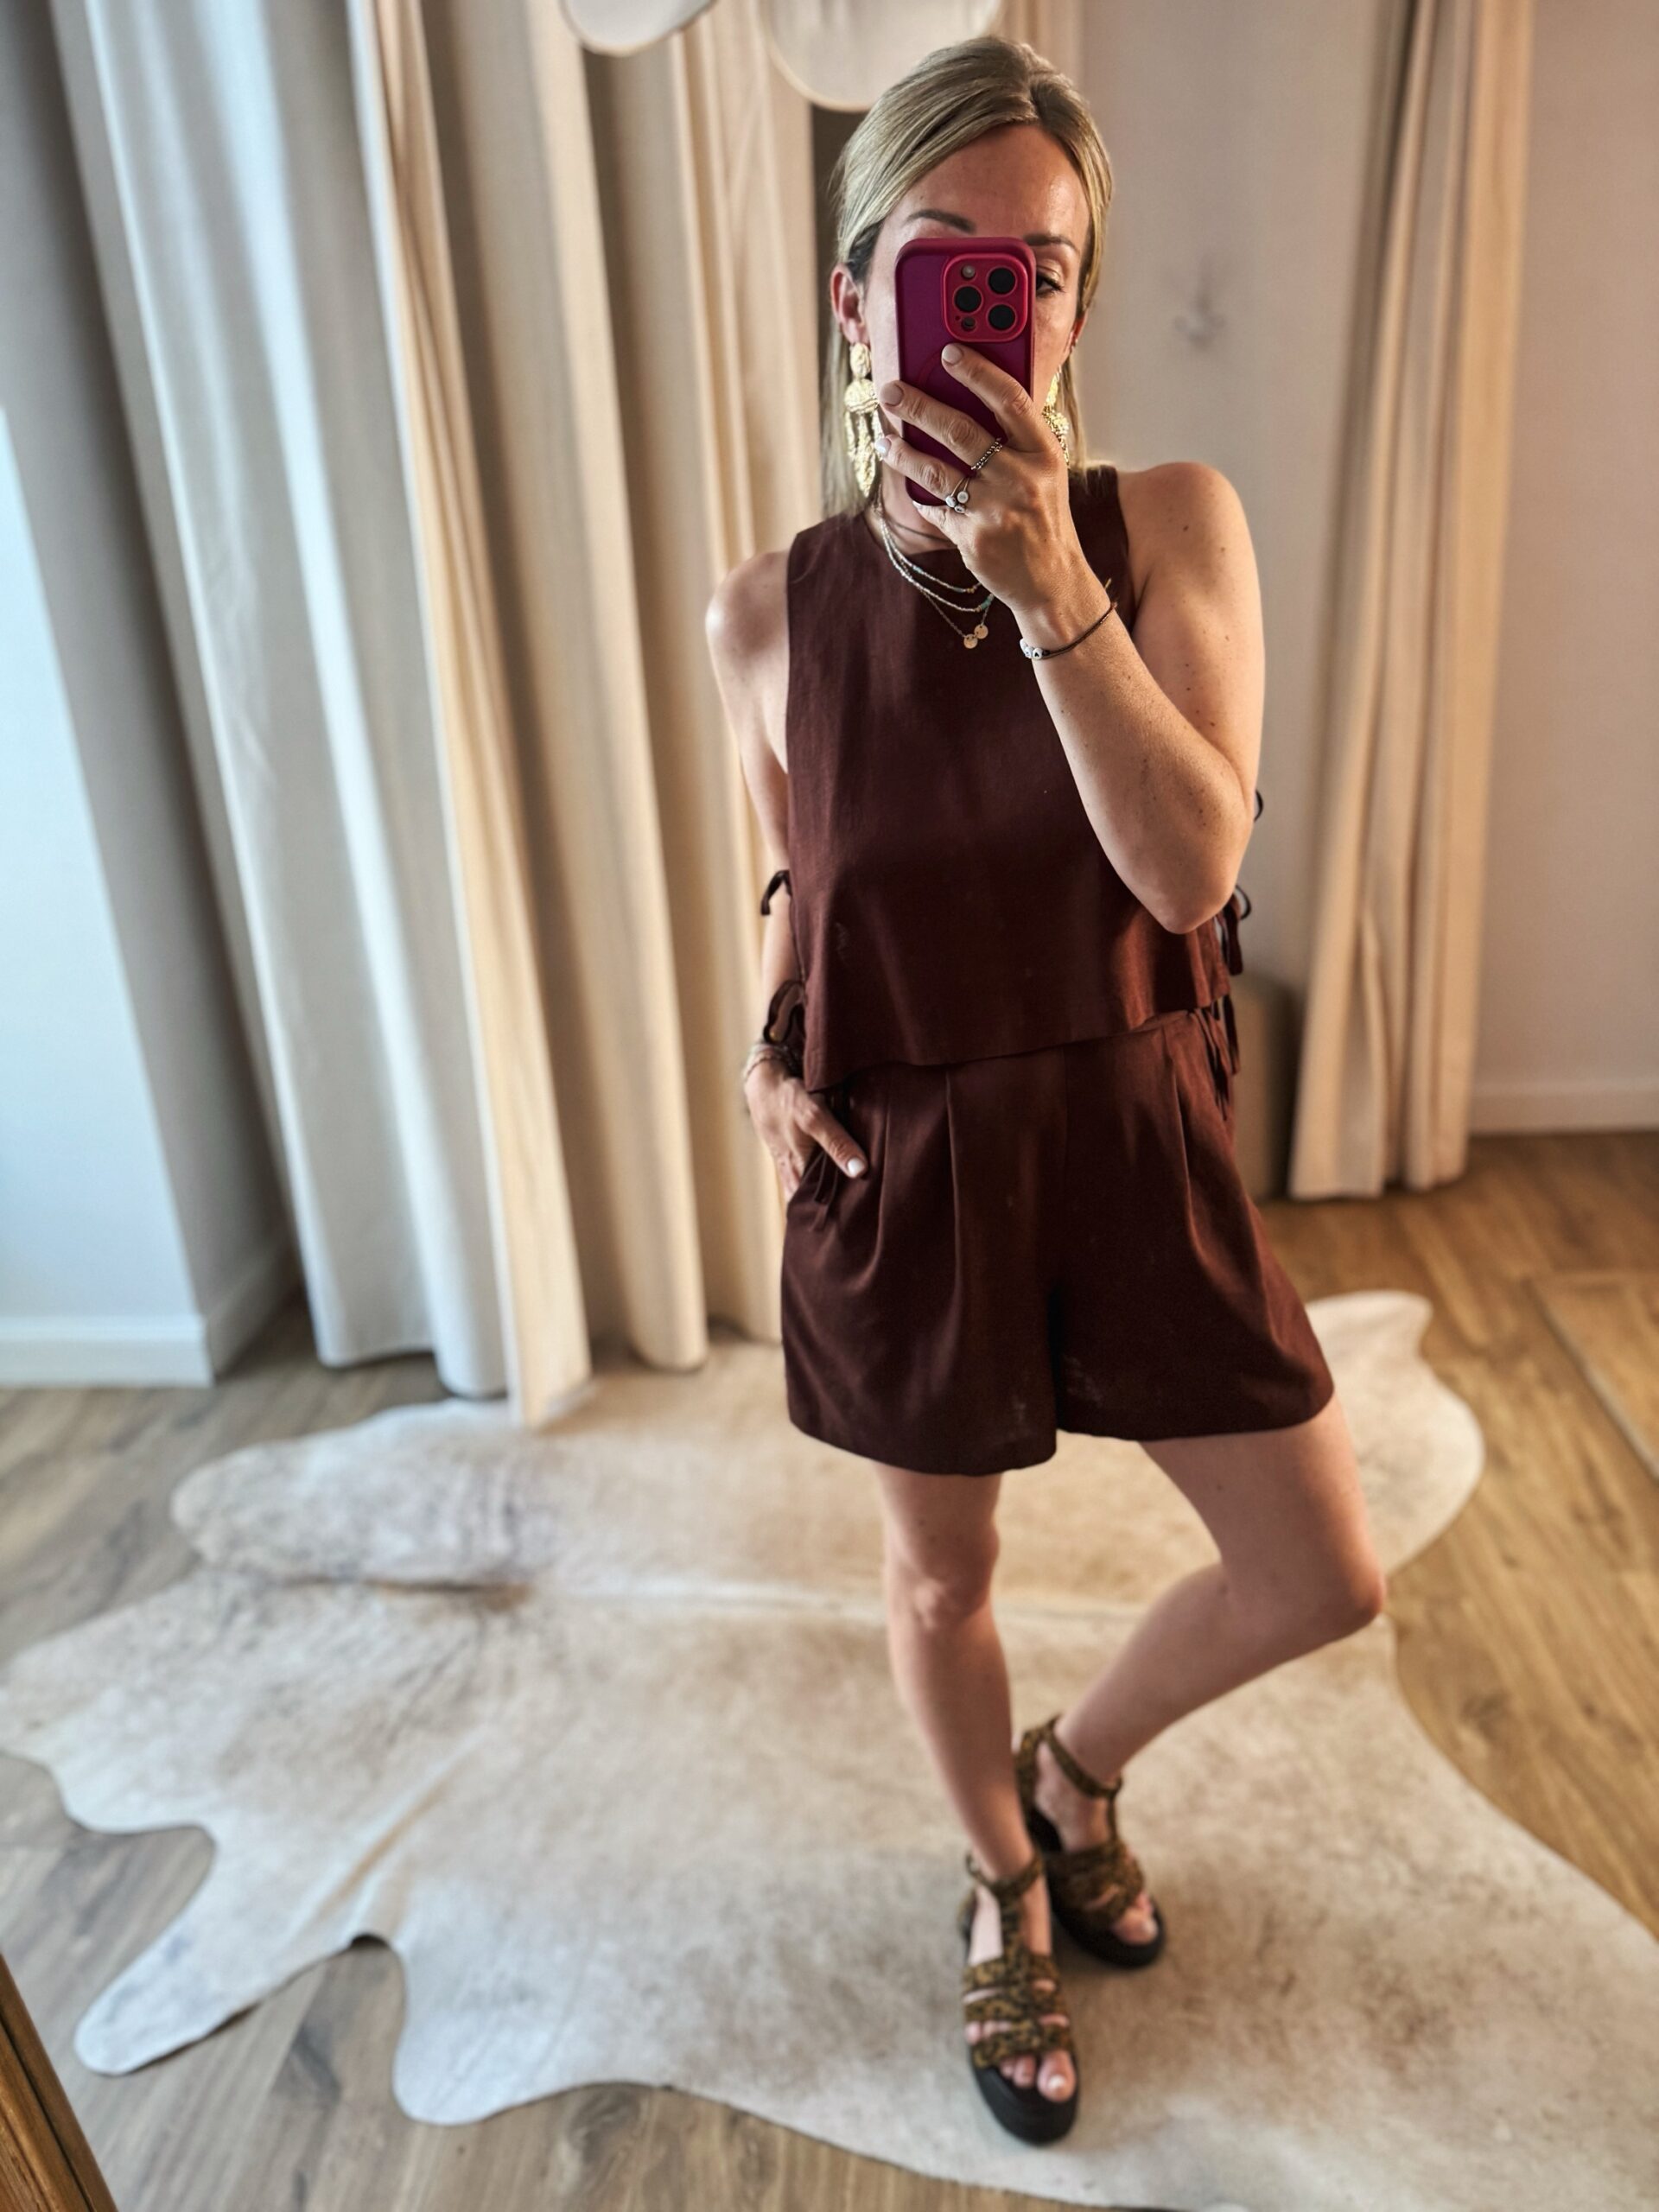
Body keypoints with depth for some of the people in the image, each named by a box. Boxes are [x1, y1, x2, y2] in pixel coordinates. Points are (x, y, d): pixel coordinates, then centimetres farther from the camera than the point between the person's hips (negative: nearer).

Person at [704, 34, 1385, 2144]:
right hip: (902, 1161, 0)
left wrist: (1052, 587, -30)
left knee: (1325, 1575, 10)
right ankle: (1009, 1889, 49)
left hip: (1138, 1131, 1)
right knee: (940, 1574, 16)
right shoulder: (767, 608, -6)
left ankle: (1076, 1765, 42)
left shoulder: (1173, 524, -8)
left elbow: (1189, 867, -21)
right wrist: (767, 1046, -5)